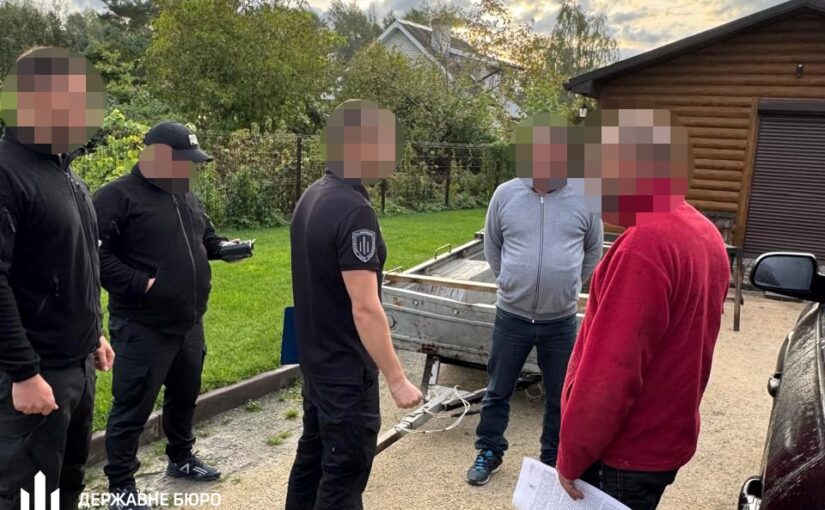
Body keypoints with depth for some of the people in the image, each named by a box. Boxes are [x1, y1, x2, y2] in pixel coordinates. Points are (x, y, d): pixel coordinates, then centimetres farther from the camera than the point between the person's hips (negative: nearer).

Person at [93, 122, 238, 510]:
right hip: (142, 327, -8)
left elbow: (204, 238, 24)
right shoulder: (117, 196, -14)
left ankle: (181, 458, 41)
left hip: (189, 323, 8)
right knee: (132, 406, 3)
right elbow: (96, 255, -21)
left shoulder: (187, 196, 12)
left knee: (185, 395, 21)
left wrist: (223, 247, 3)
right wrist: (140, 284, -24)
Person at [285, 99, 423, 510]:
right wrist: (397, 380, -20)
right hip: (346, 366, -9)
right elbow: (364, 308, -26)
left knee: (313, 453, 22)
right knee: (346, 469, 4)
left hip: (316, 356, 9)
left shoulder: (312, 197, 5)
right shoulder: (354, 210, -24)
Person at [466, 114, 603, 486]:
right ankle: (489, 452, 34)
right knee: (498, 391, 15)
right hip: (511, 316, 0)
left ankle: (554, 460, 35)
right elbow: (491, 247, 8)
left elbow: (594, 252, 10)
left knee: (560, 398, 15)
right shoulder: (505, 194, -5)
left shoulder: (585, 200, -6)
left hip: (561, 321, 0)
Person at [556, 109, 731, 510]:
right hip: (665, 441, 8)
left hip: (624, 455, -8)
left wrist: (571, 456, -14)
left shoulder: (646, 244, -26)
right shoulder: (705, 234, 4)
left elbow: (610, 370, -26)